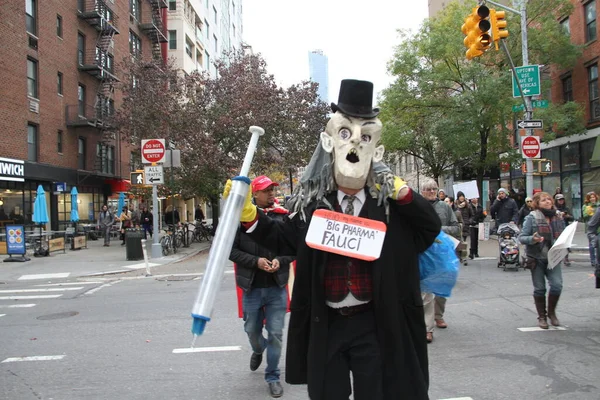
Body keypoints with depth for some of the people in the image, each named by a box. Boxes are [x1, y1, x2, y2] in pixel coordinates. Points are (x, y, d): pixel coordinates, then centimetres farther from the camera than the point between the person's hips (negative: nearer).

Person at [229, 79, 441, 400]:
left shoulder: (390, 198, -6)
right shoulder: (310, 199, -3)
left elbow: (431, 229, -2)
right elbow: (285, 241, 4)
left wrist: (406, 196, -17)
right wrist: (248, 214, -5)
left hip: (374, 325, -1)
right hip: (324, 325, 1)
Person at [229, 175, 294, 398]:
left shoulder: (284, 216, -3)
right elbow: (232, 250, -7)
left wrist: (280, 260, -16)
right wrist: (256, 261, -17)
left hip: (277, 287, 0)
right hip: (252, 287, 0)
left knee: (276, 334, 5)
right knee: (252, 329, 18)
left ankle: (272, 376, 24)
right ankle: (258, 351, 52)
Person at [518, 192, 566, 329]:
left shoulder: (558, 218, 7)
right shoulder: (532, 217, -6)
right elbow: (521, 237, -7)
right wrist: (532, 239, -26)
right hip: (537, 258, -3)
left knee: (557, 285, -10)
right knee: (539, 288, 6)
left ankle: (551, 312, 15)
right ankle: (542, 316, 23)